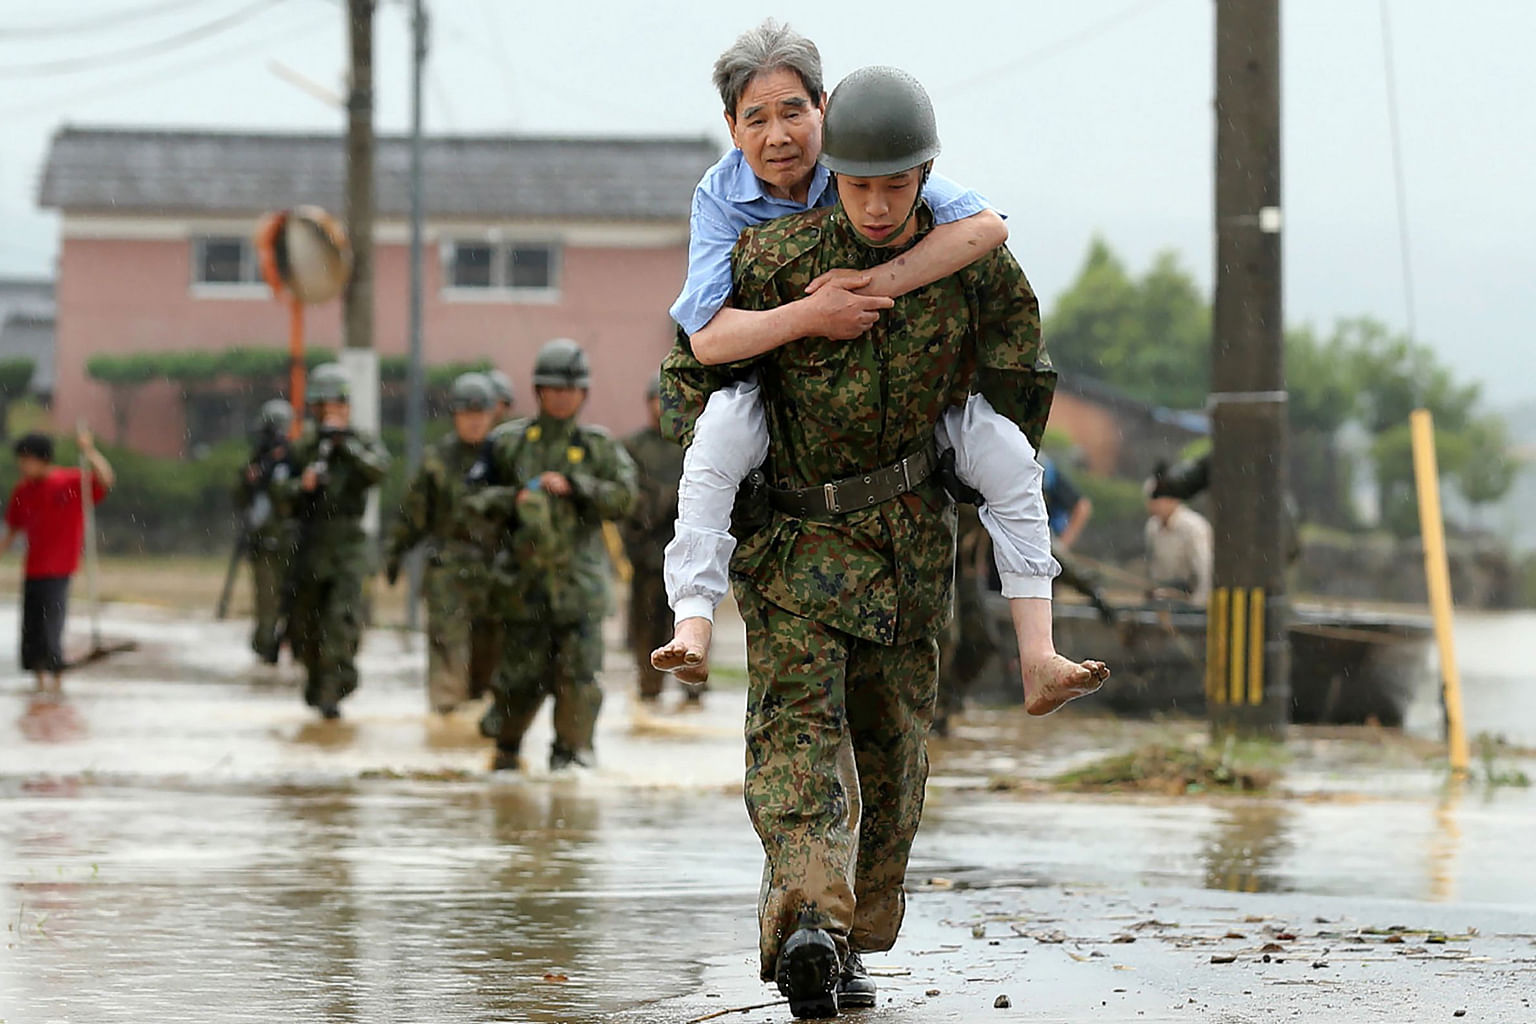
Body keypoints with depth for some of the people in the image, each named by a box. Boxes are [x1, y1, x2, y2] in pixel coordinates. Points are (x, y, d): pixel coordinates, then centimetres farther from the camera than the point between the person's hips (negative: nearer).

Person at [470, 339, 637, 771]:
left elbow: (623, 497, -3)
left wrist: (573, 487, -14)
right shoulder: (510, 442, 8)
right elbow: (482, 496, 13)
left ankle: (572, 748, 1)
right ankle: (506, 744, 25)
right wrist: (515, 499, -7)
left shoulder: (599, 446, 7)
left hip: (579, 576, 0)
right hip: (526, 573, 0)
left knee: (579, 670, -9)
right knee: (522, 671, 3)